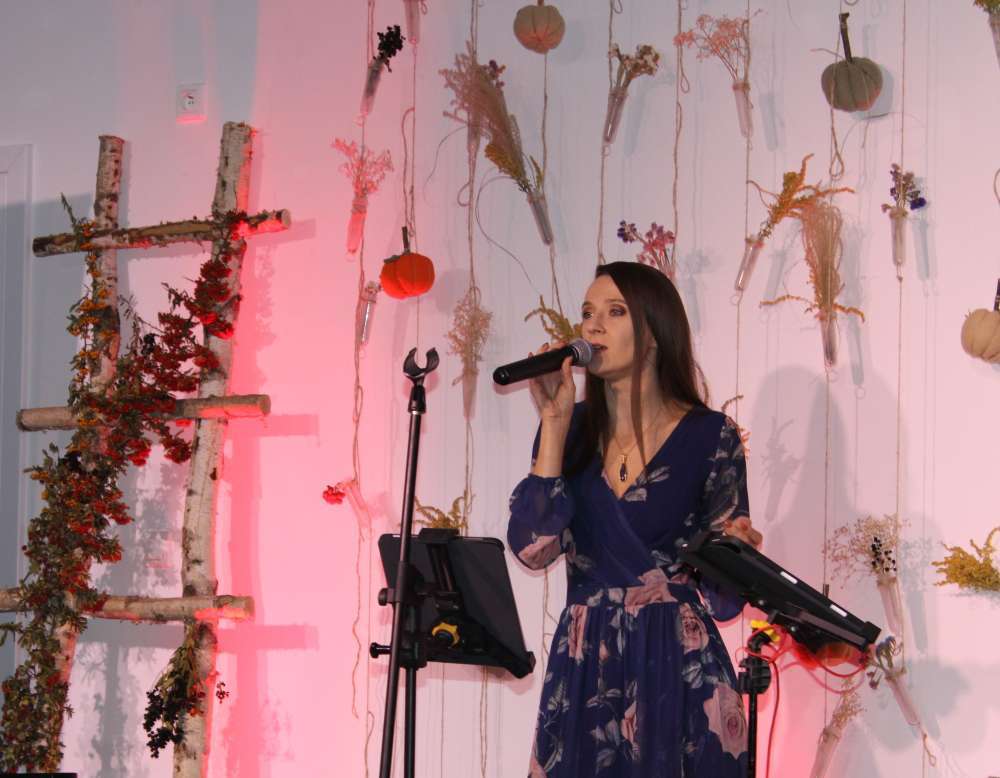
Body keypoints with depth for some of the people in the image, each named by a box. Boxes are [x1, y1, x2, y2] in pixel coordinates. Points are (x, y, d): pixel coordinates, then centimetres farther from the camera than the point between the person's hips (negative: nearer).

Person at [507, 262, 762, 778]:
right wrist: (555, 422, -11)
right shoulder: (572, 429, 4)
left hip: (678, 674, -3)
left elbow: (720, 600, -2)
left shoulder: (710, 438, -5)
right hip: (583, 675, 3)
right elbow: (532, 547, -12)